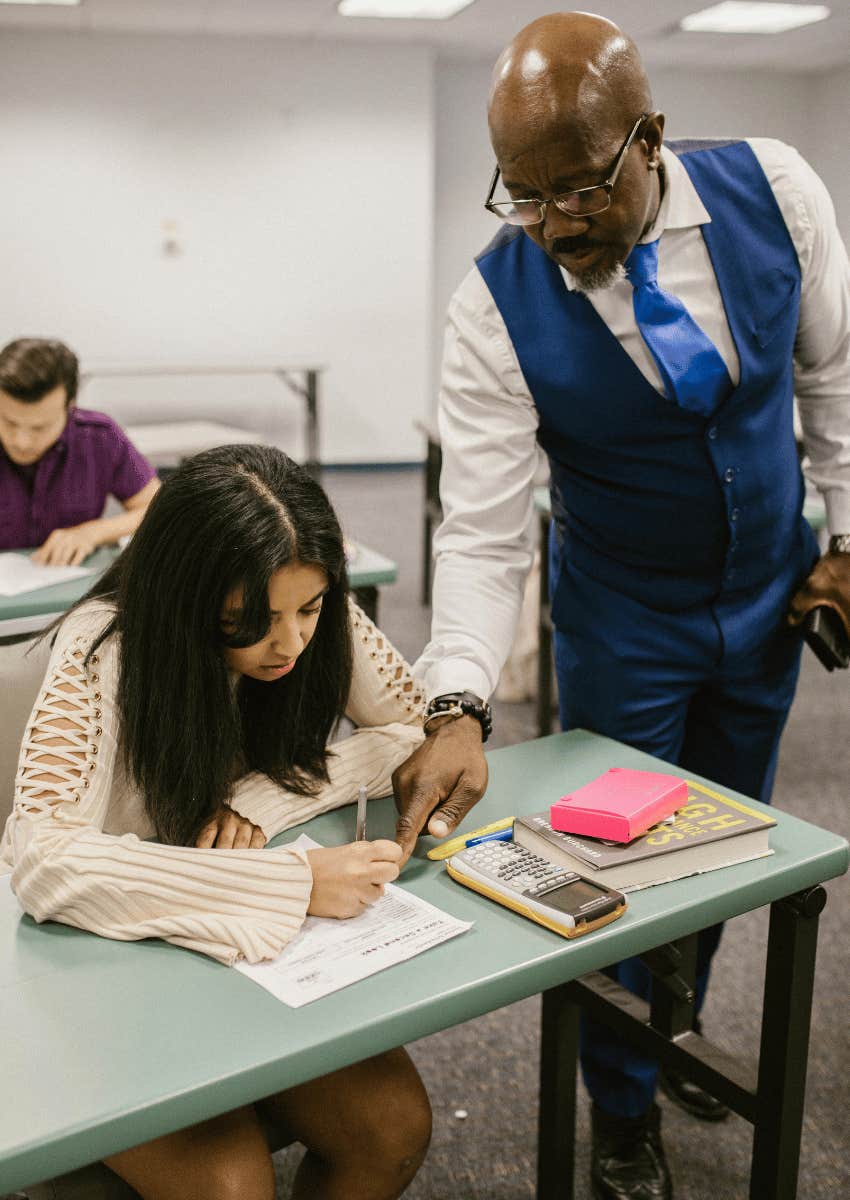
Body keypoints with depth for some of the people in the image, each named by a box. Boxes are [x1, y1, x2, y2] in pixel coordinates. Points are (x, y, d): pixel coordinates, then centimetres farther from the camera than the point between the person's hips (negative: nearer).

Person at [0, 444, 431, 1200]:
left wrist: (266, 794, -22)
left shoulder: (323, 620, -13)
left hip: (256, 944, 4)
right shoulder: (105, 649, -26)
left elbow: (414, 729, -5)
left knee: (394, 1129, -13)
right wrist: (294, 880, -41)